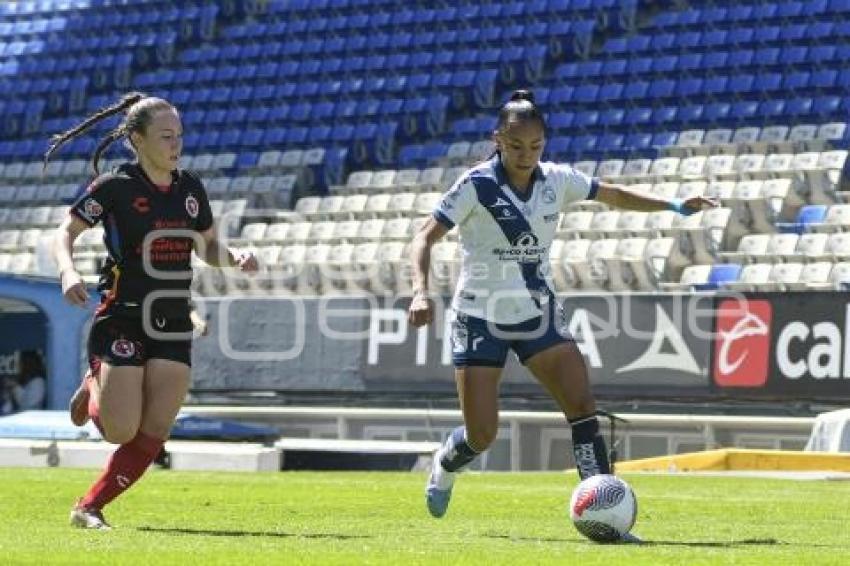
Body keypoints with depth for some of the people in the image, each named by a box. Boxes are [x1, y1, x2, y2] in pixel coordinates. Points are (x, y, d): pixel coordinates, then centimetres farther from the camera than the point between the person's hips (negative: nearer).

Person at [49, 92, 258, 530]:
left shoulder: (190, 188, 7)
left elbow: (207, 247, 18)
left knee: (152, 436, -5)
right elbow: (64, 234, -4)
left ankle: (89, 508, 7)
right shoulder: (115, 186, -8)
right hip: (121, 324, -5)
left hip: (173, 328, 5)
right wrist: (68, 273, -24)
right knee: (122, 430, -12)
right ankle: (94, 387, 22)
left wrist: (234, 259, -3)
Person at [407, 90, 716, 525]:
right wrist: (421, 291, -33)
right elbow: (425, 238, -17)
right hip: (480, 318, -4)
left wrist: (674, 207, 13)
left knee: (582, 404, -14)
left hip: (537, 312, 4)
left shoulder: (557, 180, -2)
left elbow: (612, 195, 16)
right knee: (481, 435, -4)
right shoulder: (477, 185, -15)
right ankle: (444, 466, 33)